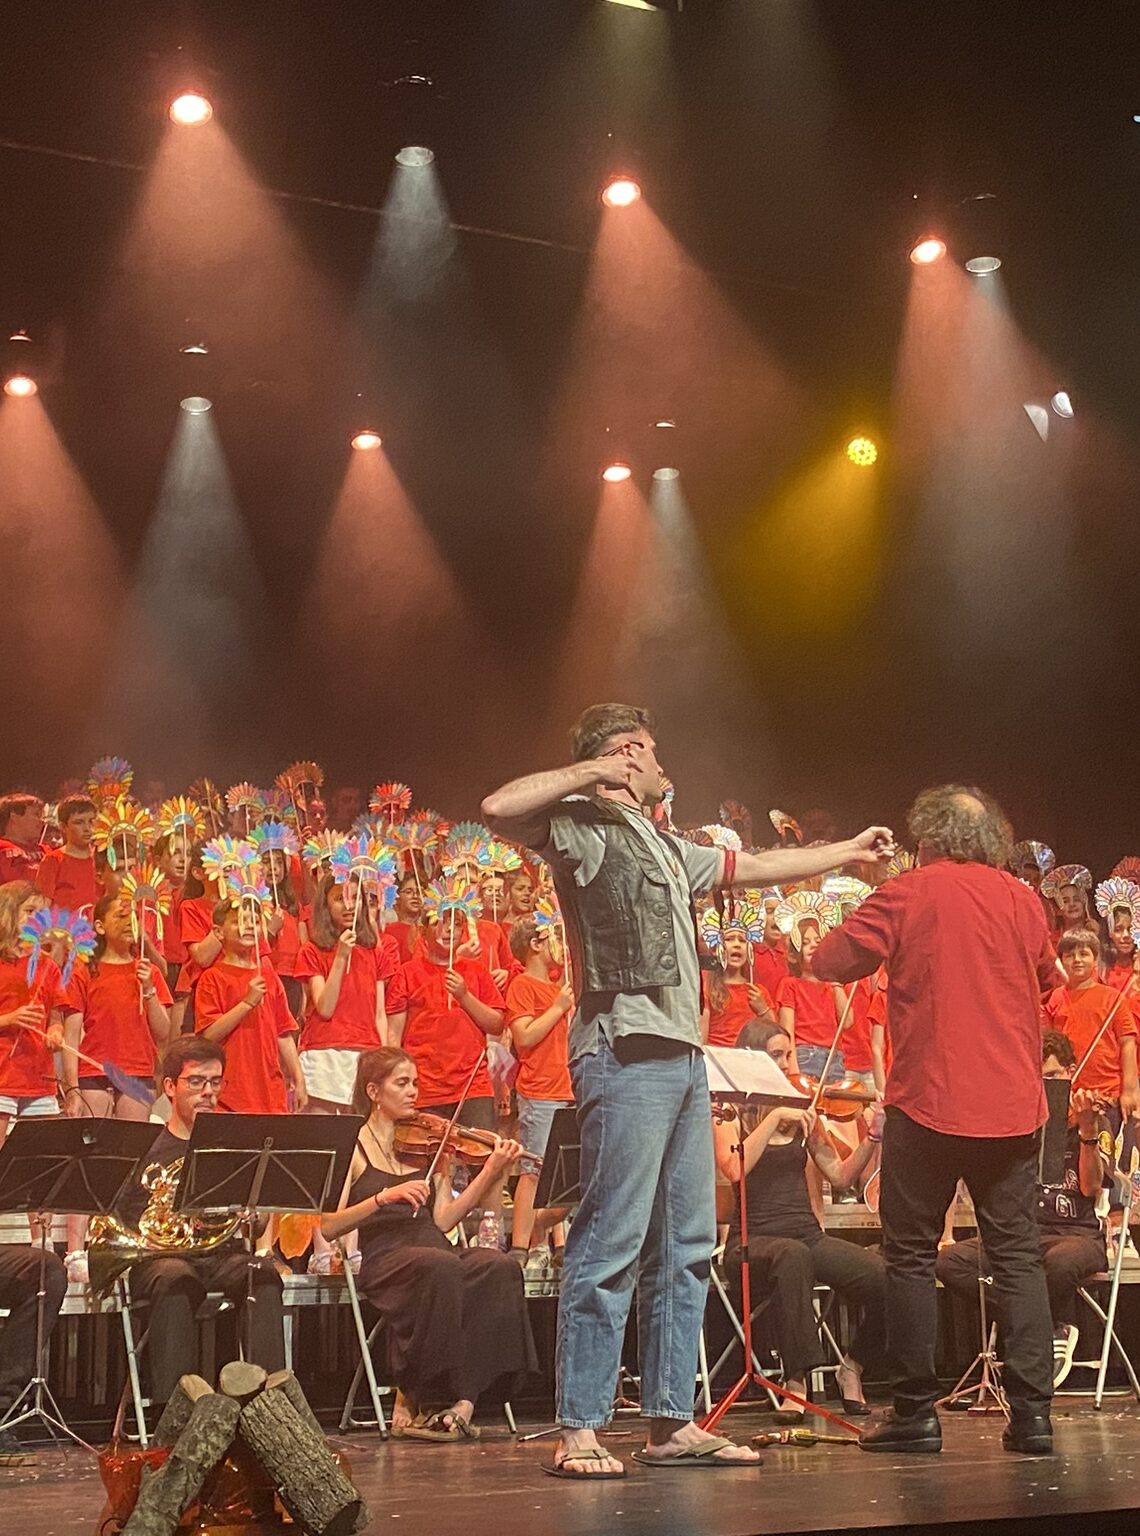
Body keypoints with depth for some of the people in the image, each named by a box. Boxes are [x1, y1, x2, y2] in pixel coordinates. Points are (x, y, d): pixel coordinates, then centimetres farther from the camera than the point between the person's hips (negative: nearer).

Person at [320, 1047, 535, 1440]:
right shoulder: (353, 1147, 5)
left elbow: (443, 1218, 6)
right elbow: (328, 1228, -6)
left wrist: (490, 1173, -3)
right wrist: (384, 1197, -17)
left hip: (433, 1249, 5)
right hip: (382, 1258, -5)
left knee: (500, 1267, -26)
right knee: (442, 1269, -37)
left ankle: (462, 1398, -24)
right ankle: (420, 1401, -22)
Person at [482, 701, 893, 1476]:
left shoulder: (666, 847, 26)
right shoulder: (586, 827, -2)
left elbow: (758, 866, 36)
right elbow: (500, 809, -20)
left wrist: (852, 849, 42)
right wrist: (592, 773, -9)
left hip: (682, 1055, 10)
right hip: (627, 1054, -10)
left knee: (685, 1245, 9)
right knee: (614, 1242, -11)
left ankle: (673, 1420, 15)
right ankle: (579, 1431, -9)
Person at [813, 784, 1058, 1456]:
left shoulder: (908, 894, -5)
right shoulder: (1022, 900, 6)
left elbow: (832, 961, -6)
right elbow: (1047, 979, 20)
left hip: (928, 1101, -3)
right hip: (1012, 1106, 3)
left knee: (912, 1255, 5)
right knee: (1019, 1256, 7)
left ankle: (916, 1413, 5)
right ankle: (1033, 1413, 1)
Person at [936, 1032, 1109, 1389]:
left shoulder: (1092, 1121, 2)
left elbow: (1091, 1186, -12)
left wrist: (1087, 1128, -26)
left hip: (1077, 1233, -4)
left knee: (1060, 1262, -42)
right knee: (948, 1260, -23)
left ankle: (1057, 1329, -9)